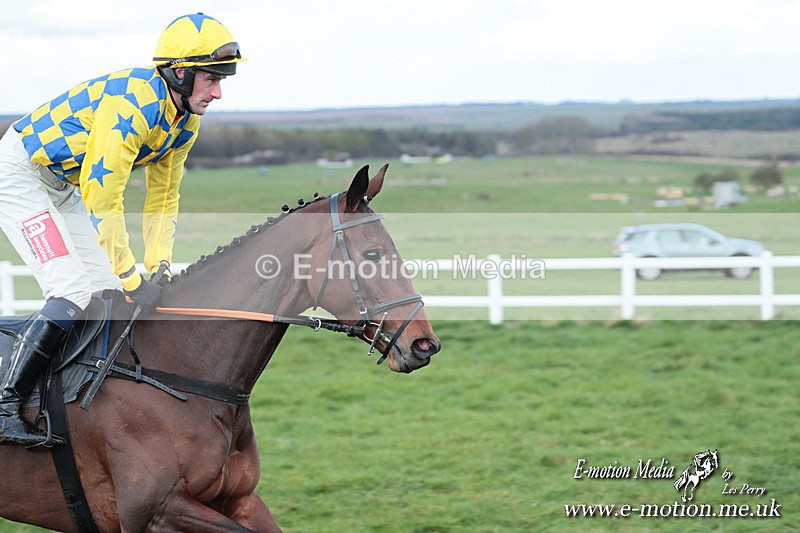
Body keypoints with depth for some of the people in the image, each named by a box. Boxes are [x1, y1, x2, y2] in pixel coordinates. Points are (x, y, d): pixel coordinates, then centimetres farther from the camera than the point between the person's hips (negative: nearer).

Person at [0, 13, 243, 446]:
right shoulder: (132, 104, -32)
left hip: (65, 185, 10)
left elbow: (163, 198, 7)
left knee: (109, 292, 5)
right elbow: (102, 200, -32)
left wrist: (159, 265, -7)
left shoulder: (185, 120, -3)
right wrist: (133, 280, -28)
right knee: (74, 292, -19)